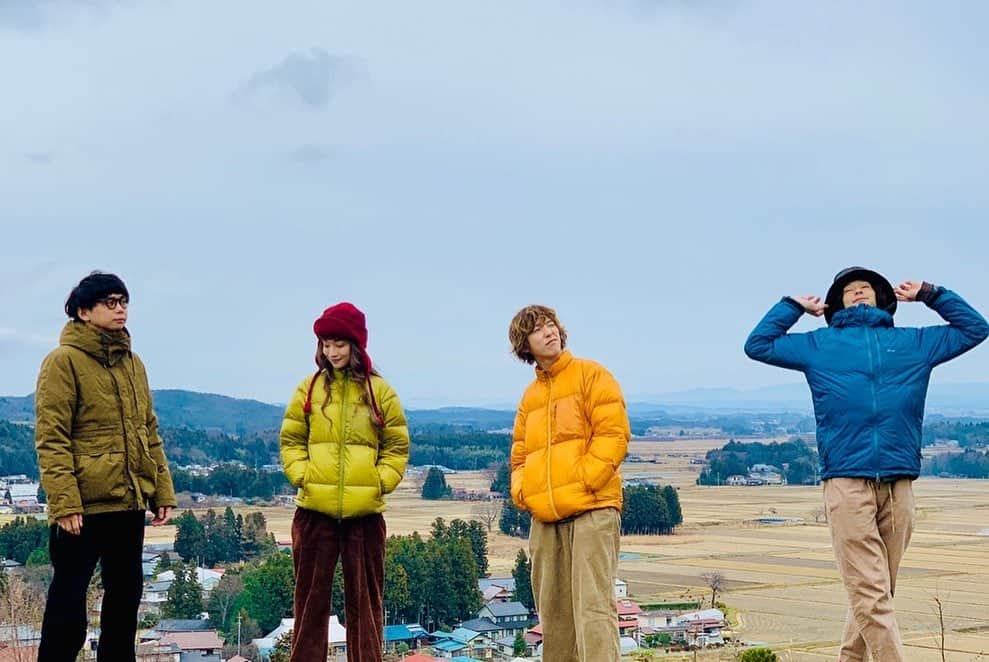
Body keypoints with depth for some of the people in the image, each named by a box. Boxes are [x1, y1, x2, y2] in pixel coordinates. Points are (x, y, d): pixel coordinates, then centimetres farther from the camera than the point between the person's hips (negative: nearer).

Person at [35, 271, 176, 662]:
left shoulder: (133, 364, 14)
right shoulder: (64, 361, -8)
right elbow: (51, 439, -14)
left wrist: (162, 491, 10)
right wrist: (63, 503, -21)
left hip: (129, 502, 7)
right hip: (83, 506, -7)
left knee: (126, 594, 13)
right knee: (69, 599, -1)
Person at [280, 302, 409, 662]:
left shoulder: (379, 391, 4)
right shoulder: (309, 388, 5)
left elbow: (397, 445, 6)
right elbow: (291, 440, 8)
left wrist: (381, 481, -6)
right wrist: (302, 474, -6)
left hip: (364, 511, 0)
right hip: (315, 509, 1)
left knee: (365, 597, 6)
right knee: (311, 595, 6)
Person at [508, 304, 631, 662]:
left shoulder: (592, 375, 4)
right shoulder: (530, 396, 20)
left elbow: (613, 434, -6)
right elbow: (520, 454, 24)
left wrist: (582, 482, -14)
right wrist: (521, 491, 4)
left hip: (592, 508, -6)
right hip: (545, 516, 6)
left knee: (593, 604, -14)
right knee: (553, 610, 9)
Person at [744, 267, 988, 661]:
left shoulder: (914, 343, 22)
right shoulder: (818, 345, 19)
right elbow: (757, 346, 22)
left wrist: (931, 295, 24)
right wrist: (793, 306, 21)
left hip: (898, 482, 3)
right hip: (846, 481, -2)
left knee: (876, 593, 7)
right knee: (871, 595, -11)